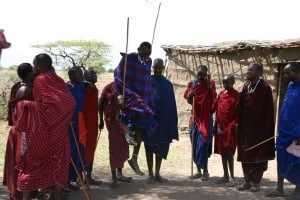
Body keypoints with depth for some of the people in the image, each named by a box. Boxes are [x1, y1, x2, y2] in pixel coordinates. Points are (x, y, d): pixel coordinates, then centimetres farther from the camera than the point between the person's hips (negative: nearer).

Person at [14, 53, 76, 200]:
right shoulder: (58, 80, 7)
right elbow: (70, 102, 4)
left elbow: (48, 105, -23)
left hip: (42, 130, -6)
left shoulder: (40, 80, -11)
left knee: (31, 161, 7)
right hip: (58, 131, 6)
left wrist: (26, 105, -15)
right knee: (57, 164, 10)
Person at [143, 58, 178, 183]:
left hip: (164, 120, 3)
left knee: (161, 147, 8)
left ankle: (157, 174, 18)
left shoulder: (168, 84, 8)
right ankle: (150, 174, 14)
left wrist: (173, 121, 3)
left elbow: (172, 104, 9)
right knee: (150, 147, 5)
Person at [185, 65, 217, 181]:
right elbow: (189, 101, 5)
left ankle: (205, 171, 2)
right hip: (195, 118, 4)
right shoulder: (193, 84, 7)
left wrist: (209, 85, -20)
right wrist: (189, 96, -13)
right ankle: (199, 170, 17)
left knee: (202, 145, -9)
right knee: (195, 145, 7)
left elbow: (213, 100, -13)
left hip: (206, 119, -4)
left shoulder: (210, 84, -3)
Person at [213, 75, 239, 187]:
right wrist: (216, 126, 9)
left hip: (230, 129, -6)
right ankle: (225, 176, 20)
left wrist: (232, 126, -15)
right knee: (222, 152, 10)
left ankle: (232, 177, 3)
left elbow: (238, 114, -10)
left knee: (229, 152, -6)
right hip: (220, 128, 6)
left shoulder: (236, 96, -7)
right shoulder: (221, 94, 10)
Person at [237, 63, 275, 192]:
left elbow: (269, 111, -11)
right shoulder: (245, 87, 6)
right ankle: (247, 180, 21)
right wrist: (239, 124, 4)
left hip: (259, 128, -6)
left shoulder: (265, 88, -10)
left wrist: (266, 130, -13)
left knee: (258, 156, 5)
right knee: (245, 154, 10)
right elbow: (241, 108, 9)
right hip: (245, 128, 6)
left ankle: (256, 182, 15)